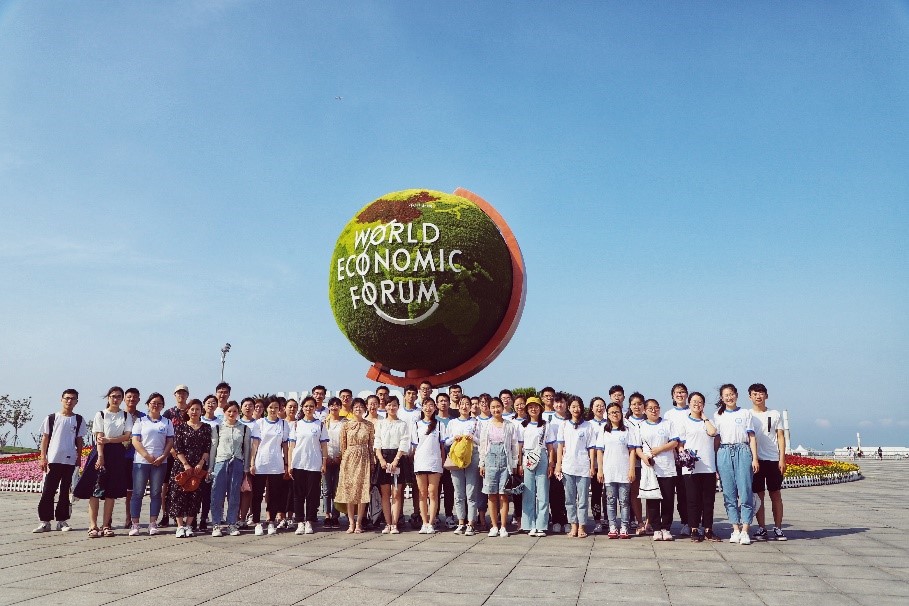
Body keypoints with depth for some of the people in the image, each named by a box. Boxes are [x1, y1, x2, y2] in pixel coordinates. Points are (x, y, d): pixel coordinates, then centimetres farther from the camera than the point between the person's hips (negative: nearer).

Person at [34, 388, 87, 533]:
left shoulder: (78, 420, 7)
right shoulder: (52, 418, 3)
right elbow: (45, 438, 4)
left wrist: (79, 458, 6)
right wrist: (43, 457, -2)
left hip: (70, 461, 1)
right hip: (53, 460, -1)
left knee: (65, 491, 7)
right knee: (48, 491, -2)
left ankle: (62, 520, 13)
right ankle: (45, 521, 5)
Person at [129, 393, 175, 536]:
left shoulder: (167, 422, 11)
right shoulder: (140, 421, 6)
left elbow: (170, 442, 7)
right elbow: (135, 441, -2)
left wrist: (162, 457, -8)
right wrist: (147, 456, -12)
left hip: (160, 462, 2)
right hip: (141, 461, -1)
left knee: (156, 493, 3)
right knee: (137, 493, -1)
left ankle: (153, 523, 8)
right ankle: (135, 524, 3)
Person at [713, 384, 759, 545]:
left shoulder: (746, 413, 9)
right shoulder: (718, 416, 12)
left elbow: (752, 437, 6)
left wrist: (755, 458, -2)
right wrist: (714, 462, 4)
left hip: (743, 452, -2)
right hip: (724, 453, 2)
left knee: (745, 492, -6)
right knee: (729, 493, 2)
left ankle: (745, 531, -3)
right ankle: (735, 529, 10)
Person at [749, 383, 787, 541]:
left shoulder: (774, 414, 8)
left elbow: (781, 437, 6)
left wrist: (782, 459, -3)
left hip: (773, 460, 0)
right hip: (755, 461, 0)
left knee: (776, 494, 3)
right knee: (758, 495, 2)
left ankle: (778, 528, 10)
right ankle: (761, 528, 8)